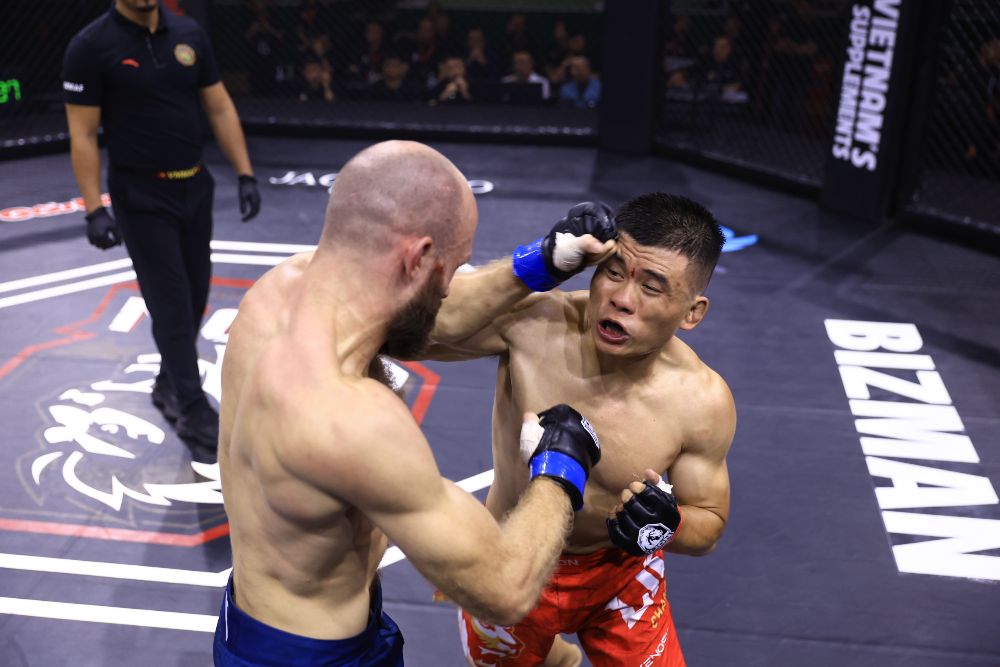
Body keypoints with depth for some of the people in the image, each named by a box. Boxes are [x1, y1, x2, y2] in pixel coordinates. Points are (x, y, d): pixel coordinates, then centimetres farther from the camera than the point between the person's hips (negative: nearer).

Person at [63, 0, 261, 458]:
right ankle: (193, 412, 8)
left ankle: (169, 386, 34)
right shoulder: (91, 46, -11)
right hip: (141, 197, -5)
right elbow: (82, 135, -10)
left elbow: (220, 110, 7)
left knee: (194, 298, 14)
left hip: (195, 188, 5)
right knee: (171, 305, -3)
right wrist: (94, 210, -15)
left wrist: (246, 175, 2)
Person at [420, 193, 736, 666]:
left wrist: (668, 526, -33)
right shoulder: (531, 324, -28)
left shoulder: (702, 401, -24)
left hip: (621, 571, 0)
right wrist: (532, 267, -41)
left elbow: (709, 524, -9)